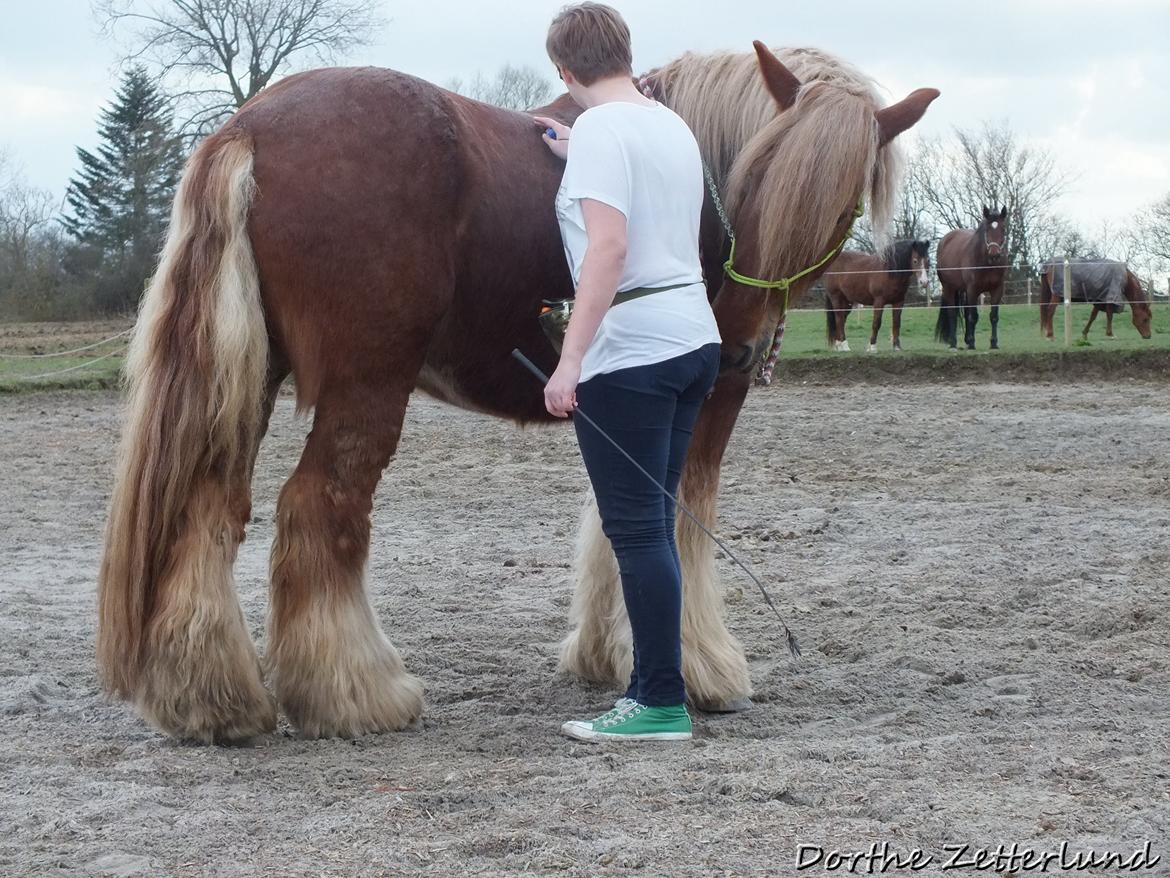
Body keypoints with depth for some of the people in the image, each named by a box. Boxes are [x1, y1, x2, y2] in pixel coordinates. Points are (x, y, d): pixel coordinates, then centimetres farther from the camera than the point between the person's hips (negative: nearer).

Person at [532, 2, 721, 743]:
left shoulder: (599, 130, -11)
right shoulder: (674, 126, 14)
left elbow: (609, 246, -23)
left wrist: (571, 359, -25)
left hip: (630, 353, -9)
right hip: (693, 339, 9)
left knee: (636, 529, -4)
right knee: (652, 526, 13)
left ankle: (664, 706, -1)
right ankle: (650, 689, 17)